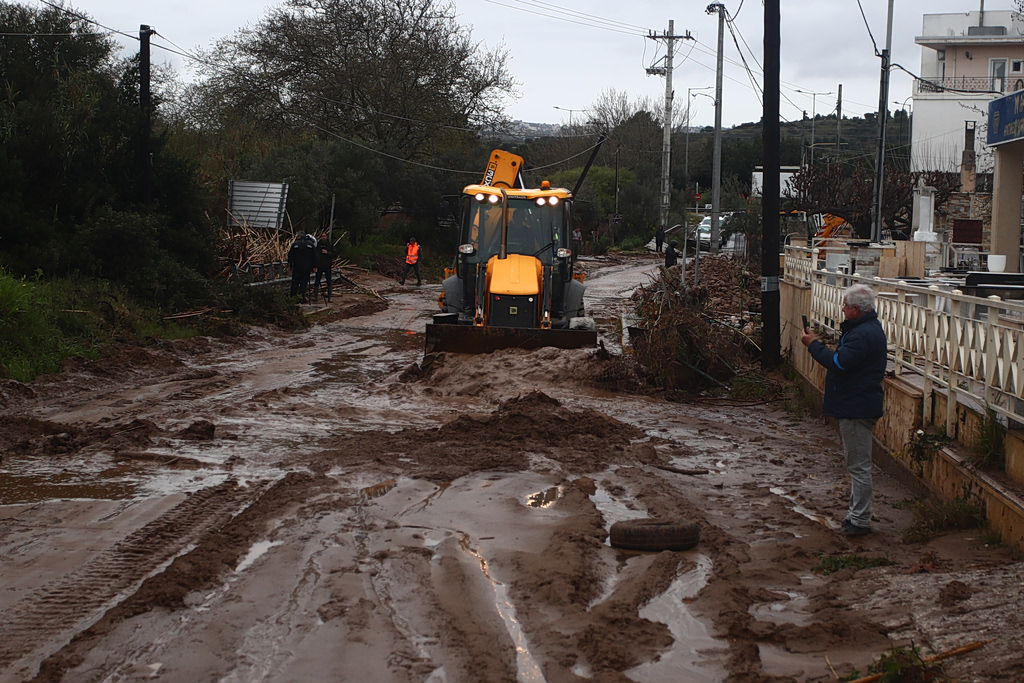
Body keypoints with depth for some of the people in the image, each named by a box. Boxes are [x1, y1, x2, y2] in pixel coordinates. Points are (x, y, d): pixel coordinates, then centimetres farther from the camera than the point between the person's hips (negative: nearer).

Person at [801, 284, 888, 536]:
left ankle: (860, 520, -1)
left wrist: (813, 344, -16)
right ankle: (857, 512, 27)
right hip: (856, 405, 12)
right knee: (857, 463, 18)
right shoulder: (869, 328, 15)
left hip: (857, 408, -12)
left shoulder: (863, 334, -22)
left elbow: (839, 363, -26)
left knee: (859, 465, -6)